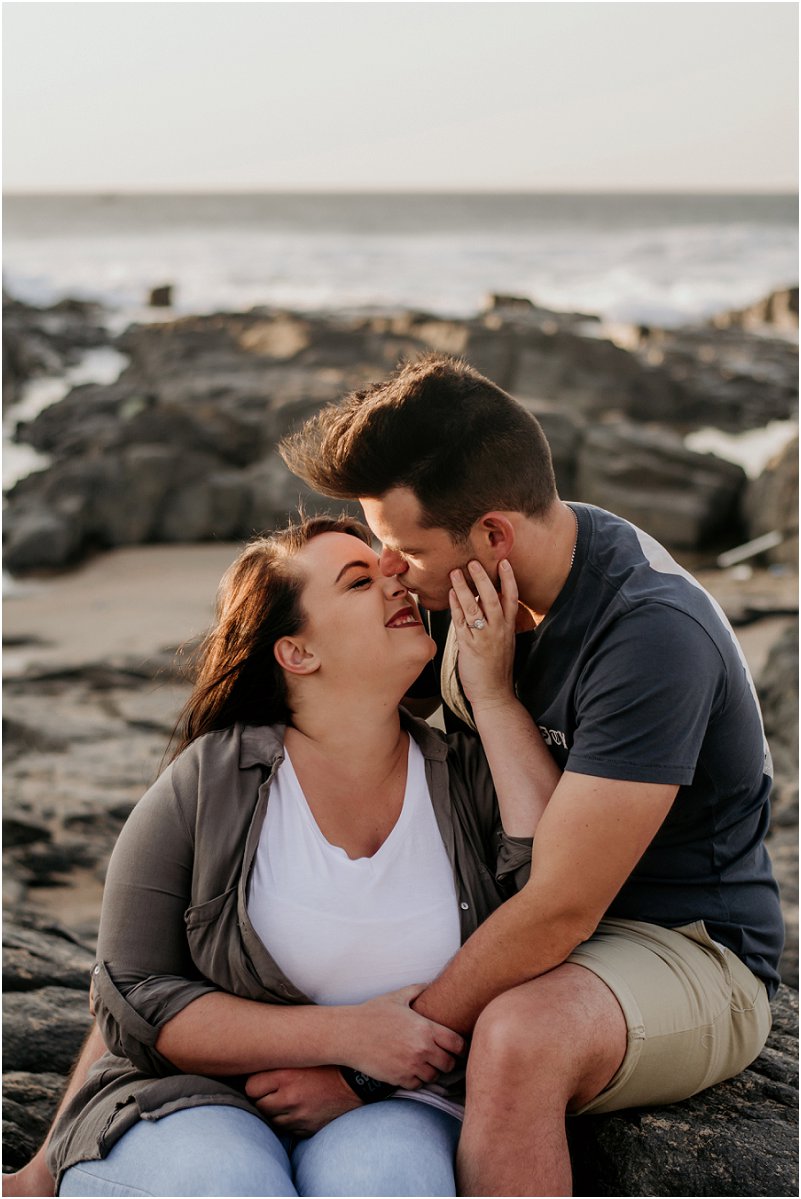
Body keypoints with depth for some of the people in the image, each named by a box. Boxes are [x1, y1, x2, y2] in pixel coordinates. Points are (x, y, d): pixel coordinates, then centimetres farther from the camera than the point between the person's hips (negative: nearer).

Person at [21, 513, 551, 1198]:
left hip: (387, 1113, 0)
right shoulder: (207, 784, -2)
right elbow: (135, 1001, -4)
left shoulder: (467, 777, 4)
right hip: (199, 1102, 0)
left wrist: (495, 697, -11)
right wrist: (347, 1034, -14)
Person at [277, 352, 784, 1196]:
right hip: (520, 933, 8)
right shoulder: (476, 594, -2)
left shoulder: (650, 635, -27)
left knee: (519, 1038, -40)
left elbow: (562, 906, -28)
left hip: (688, 953, -8)